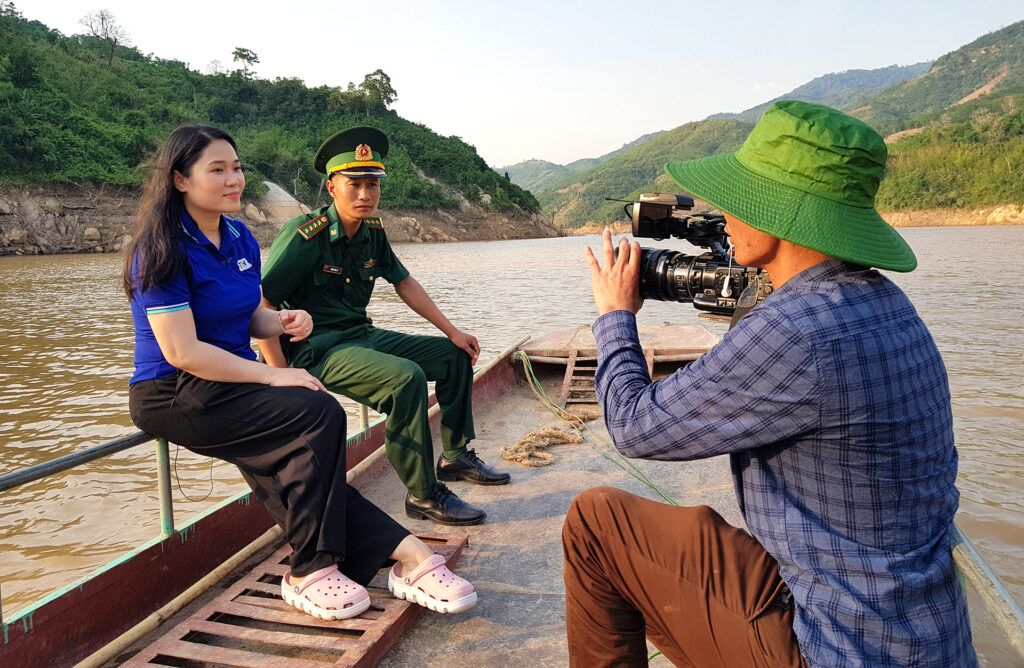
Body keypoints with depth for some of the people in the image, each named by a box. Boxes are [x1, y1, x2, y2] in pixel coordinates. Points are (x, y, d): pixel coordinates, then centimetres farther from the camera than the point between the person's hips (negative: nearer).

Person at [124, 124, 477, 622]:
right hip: (175, 396, -7)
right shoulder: (163, 250, -14)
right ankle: (310, 571, -15)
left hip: (232, 383, 7)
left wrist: (285, 321, -7)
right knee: (319, 415, -24)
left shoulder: (241, 240, 10)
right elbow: (182, 352, -20)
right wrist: (275, 377, -20)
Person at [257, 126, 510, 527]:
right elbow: (260, 303, -19)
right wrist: (282, 375, -25)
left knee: (455, 355, 9)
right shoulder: (303, 236, -17)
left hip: (362, 336, 9)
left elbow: (404, 283, 15)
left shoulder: (373, 232, 5)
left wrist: (452, 331, 11)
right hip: (317, 348, -9)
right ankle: (423, 495, -20)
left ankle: (456, 456, 20)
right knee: (406, 377, -32)